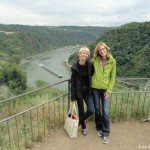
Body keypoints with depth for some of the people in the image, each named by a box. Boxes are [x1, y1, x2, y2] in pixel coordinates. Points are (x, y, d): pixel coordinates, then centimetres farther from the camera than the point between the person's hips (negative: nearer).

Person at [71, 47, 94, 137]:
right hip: (79, 91, -2)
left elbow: (93, 75, 11)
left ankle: (78, 122, 23)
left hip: (88, 91, 2)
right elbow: (73, 82, -7)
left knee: (91, 110, -6)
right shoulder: (75, 67, -10)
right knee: (81, 111, 10)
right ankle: (84, 128, 37)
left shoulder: (90, 65, -4)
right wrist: (73, 97, -8)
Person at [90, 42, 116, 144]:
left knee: (105, 112, -1)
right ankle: (99, 128, 34)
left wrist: (109, 91, -8)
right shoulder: (94, 60, -4)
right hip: (95, 88, 1)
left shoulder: (112, 61, -4)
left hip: (106, 89, -1)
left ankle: (105, 133, 16)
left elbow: (113, 78, -2)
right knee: (97, 109, 13)